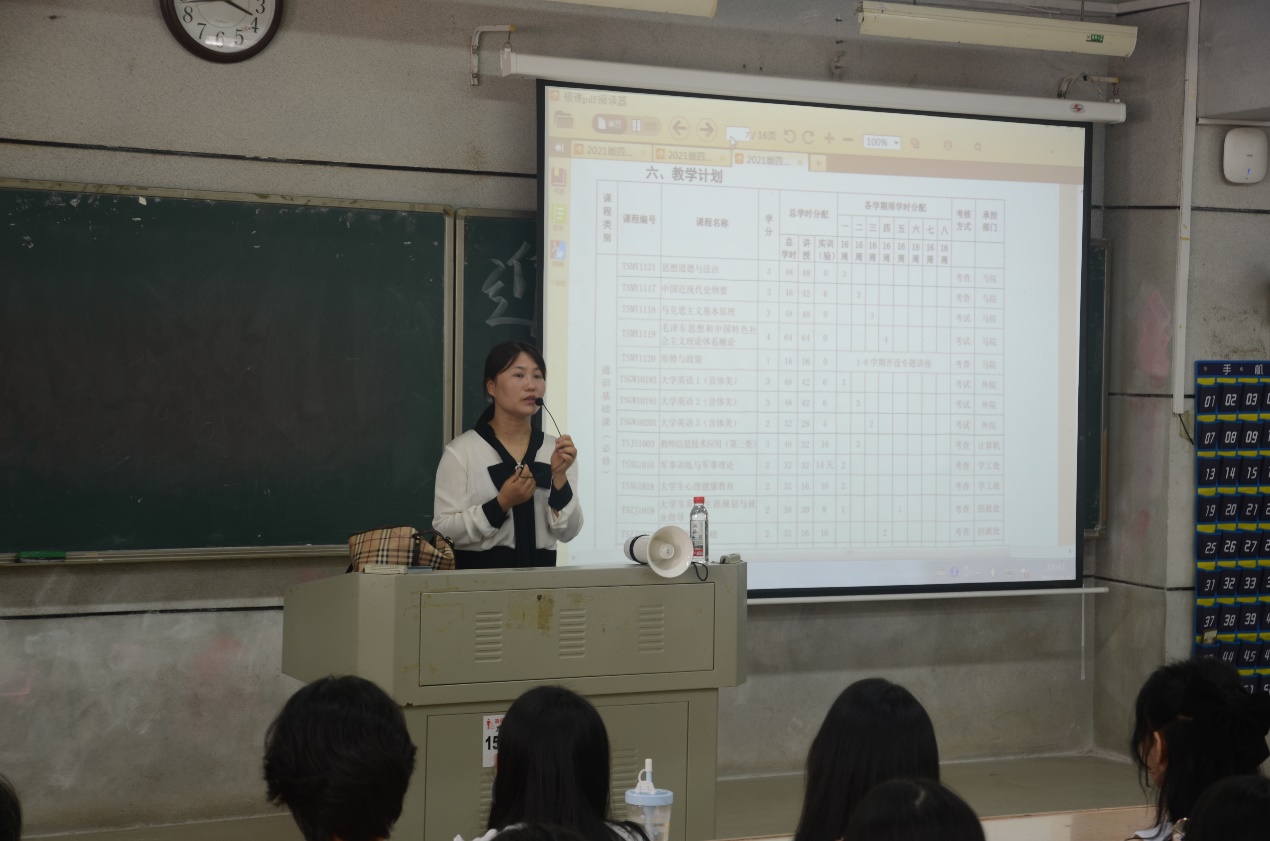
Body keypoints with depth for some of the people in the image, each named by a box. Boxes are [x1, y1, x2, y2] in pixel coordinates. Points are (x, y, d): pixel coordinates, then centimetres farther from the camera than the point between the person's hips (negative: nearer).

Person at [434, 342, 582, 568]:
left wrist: (559, 476, -9)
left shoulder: (556, 450, 8)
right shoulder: (460, 451, -1)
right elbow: (443, 530, -8)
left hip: (540, 570, 2)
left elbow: (567, 532, 3)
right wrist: (502, 503, -15)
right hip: (481, 571, -2)